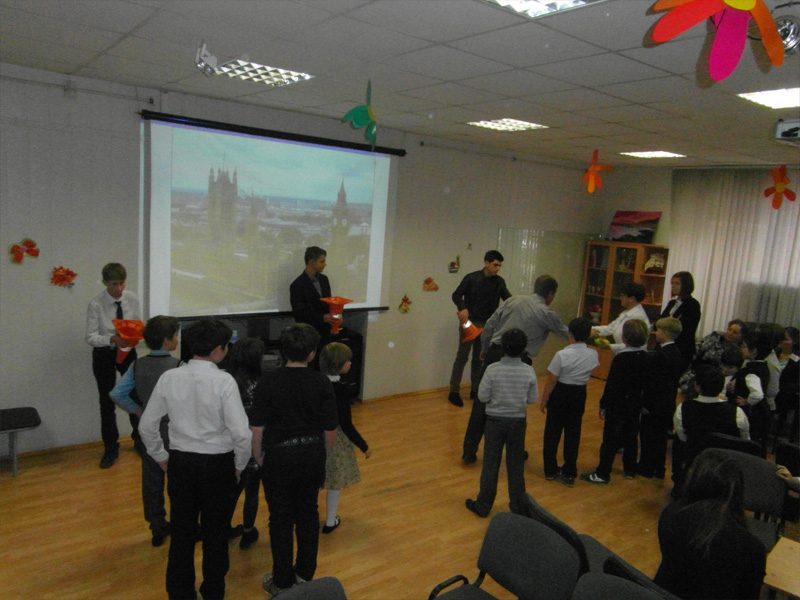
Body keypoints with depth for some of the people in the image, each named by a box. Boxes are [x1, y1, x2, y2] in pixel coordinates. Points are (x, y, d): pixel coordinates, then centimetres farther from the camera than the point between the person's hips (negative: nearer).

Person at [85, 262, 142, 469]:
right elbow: (90, 337, -20)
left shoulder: (132, 299, -10)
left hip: (128, 351, 3)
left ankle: (139, 439, 34)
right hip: (104, 354, -3)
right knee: (107, 402, 6)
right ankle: (110, 449, 23)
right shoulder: (96, 304, -19)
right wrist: (112, 339, -37)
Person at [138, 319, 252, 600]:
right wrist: (239, 465, -3)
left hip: (180, 461, 3)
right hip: (217, 463, -3)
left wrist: (161, 457, 15)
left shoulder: (169, 378, -6)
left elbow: (146, 425, 2)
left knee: (182, 531, 18)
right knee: (215, 532, 16)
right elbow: (241, 432, -21)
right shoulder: (224, 381, -19)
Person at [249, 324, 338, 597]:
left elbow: (256, 428, -12)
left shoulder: (269, 382, -14)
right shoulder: (322, 383, -10)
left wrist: (259, 458, 4)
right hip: (312, 454, 2)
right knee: (308, 513, 19)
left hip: (280, 455, -2)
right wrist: (319, 453, 13)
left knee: (281, 519, 12)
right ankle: (305, 574, 33)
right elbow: (330, 429, -4)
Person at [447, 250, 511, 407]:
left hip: (487, 325, 4)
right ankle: (454, 392, 7)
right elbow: (456, 295, -6)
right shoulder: (471, 278, -9)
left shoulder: (499, 282, 3)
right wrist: (463, 308, -25)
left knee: (479, 358, 12)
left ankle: (475, 390, 24)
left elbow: (508, 299, -3)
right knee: (462, 357, 0)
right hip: (469, 322, -4)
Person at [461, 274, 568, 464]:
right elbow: (568, 334, 17)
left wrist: (486, 352, 21)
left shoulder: (512, 300, 10)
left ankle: (469, 452, 14)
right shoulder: (547, 314, 1)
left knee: (482, 403, 9)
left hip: (495, 353, 3)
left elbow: (488, 328, 9)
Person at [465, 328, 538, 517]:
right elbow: (532, 399, -3)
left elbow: (482, 396, -12)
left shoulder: (493, 369, -16)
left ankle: (483, 506, 20)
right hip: (518, 422, 2)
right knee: (516, 466, 14)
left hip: (495, 420, -2)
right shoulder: (529, 371, -10)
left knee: (491, 464, 10)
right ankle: (519, 507, 25)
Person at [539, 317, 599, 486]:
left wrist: (543, 401, -3)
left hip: (560, 393, -3)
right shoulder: (593, 355, -10)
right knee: (573, 433, 14)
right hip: (579, 395, 3)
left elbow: (551, 381, -16)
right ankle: (569, 473, 21)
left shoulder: (562, 355, -22)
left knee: (552, 432, 13)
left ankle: (551, 470, 23)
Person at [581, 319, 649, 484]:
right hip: (635, 405, 7)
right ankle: (630, 470, 32)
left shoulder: (620, 358, -22)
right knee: (630, 437, 19)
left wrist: (604, 405, -11)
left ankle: (602, 474, 6)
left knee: (610, 439, 0)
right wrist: (639, 401, 18)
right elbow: (644, 382, 7)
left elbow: (612, 385, -19)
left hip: (618, 404, -7)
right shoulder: (646, 357, -2)